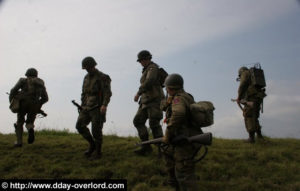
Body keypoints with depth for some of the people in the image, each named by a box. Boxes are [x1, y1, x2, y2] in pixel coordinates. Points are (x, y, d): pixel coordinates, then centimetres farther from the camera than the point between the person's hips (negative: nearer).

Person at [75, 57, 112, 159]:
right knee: (80, 125, -7)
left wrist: (104, 105, -29)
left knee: (96, 130, -7)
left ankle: (98, 152, 8)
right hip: (87, 107, 6)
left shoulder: (103, 77, -7)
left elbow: (107, 93, -16)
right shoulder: (86, 77, 15)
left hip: (98, 107, -6)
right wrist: (82, 107, 17)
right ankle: (92, 144, 10)